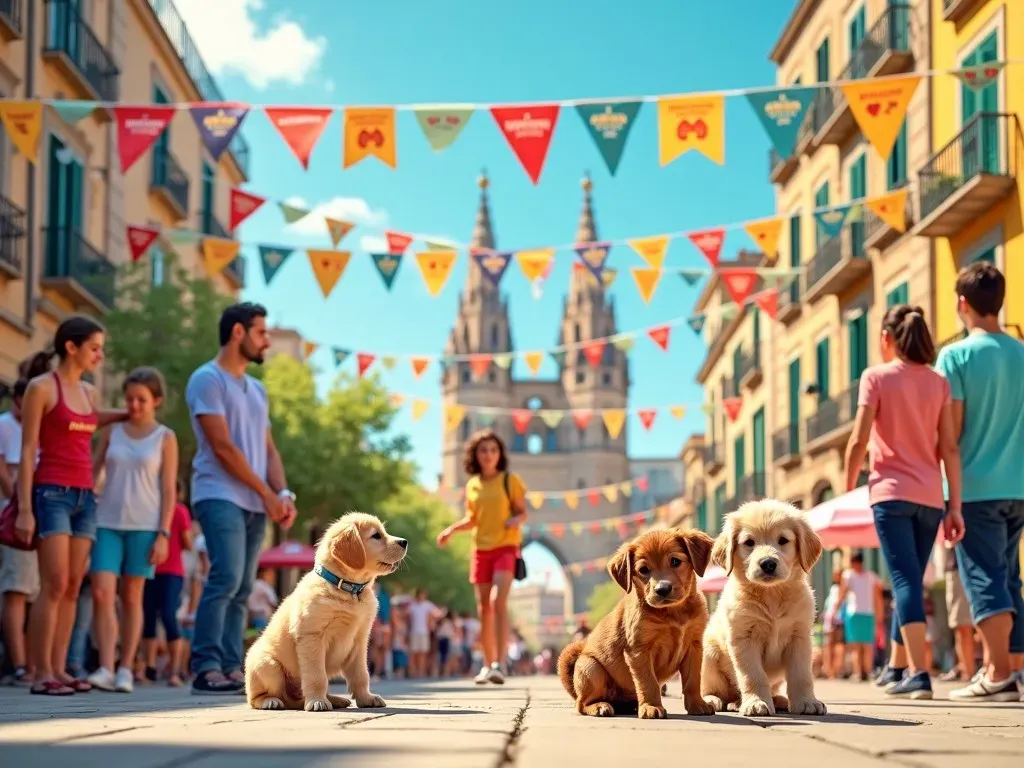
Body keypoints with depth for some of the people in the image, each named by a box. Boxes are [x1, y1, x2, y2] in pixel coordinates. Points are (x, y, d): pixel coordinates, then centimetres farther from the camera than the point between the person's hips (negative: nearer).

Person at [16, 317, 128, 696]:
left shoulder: (90, 392, 15)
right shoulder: (41, 387, -4)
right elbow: (28, 451, -7)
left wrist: (128, 415, 28)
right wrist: (24, 508, -13)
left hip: (84, 496, 7)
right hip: (52, 492, -7)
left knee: (73, 589, 3)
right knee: (55, 585, -12)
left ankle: (59, 669, 5)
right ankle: (41, 674, -10)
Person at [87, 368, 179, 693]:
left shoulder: (165, 438, 4)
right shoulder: (112, 433, 10)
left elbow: (168, 490, 1)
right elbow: (91, 473, 11)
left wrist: (163, 534, -6)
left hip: (144, 526, -2)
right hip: (108, 523, 2)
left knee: (131, 596, 3)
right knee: (102, 593, -11)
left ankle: (126, 670, 8)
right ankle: (105, 668, -12)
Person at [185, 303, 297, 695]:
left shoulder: (257, 390, 21)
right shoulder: (207, 379, -4)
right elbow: (223, 447, -10)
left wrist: (283, 494, 0)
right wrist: (266, 493, -9)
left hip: (255, 504, 8)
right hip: (221, 497, -8)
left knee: (241, 590, 4)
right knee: (226, 579, -18)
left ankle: (231, 669, 5)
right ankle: (206, 668, -18)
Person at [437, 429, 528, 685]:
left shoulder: (510, 480, -1)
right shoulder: (472, 486, 9)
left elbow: (523, 513, 0)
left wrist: (515, 519, -21)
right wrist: (452, 529, 3)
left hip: (505, 548, -4)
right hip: (481, 549, 4)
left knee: (498, 602, -21)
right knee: (484, 608, 5)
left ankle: (500, 664, -25)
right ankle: (488, 664, 15)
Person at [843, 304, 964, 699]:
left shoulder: (876, 376, -3)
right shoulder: (938, 382, 8)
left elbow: (859, 442, -8)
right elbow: (950, 448, 4)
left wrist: (848, 493, 3)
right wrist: (955, 506, 7)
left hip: (891, 492, -4)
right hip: (930, 498, 4)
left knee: (905, 580, -8)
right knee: (910, 581, 16)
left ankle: (919, 673, -18)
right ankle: (897, 667, 26)